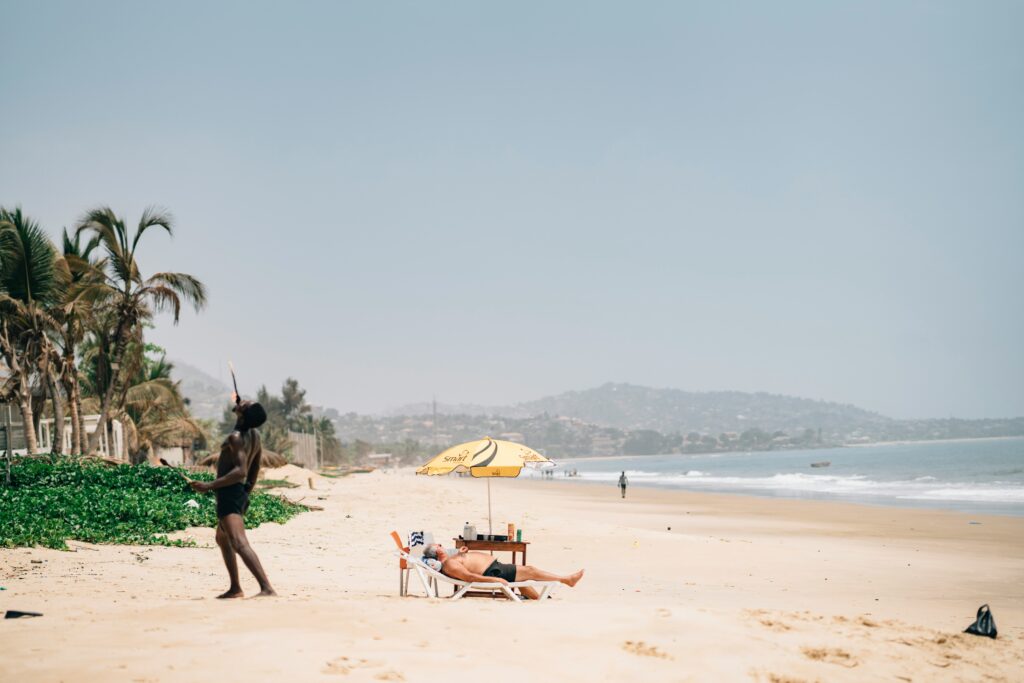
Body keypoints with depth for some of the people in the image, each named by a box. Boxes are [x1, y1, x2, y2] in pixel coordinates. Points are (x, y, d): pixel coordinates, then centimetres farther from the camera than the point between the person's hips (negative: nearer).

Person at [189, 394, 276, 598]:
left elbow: (241, 471, -28)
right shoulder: (255, 434, 10)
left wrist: (210, 486, -28)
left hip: (229, 493, -10)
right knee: (222, 539, 27)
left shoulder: (236, 437, -17)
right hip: (240, 493, 10)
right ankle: (235, 588, 29)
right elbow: (254, 470, 20)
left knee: (239, 543, -21)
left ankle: (267, 588, -33)